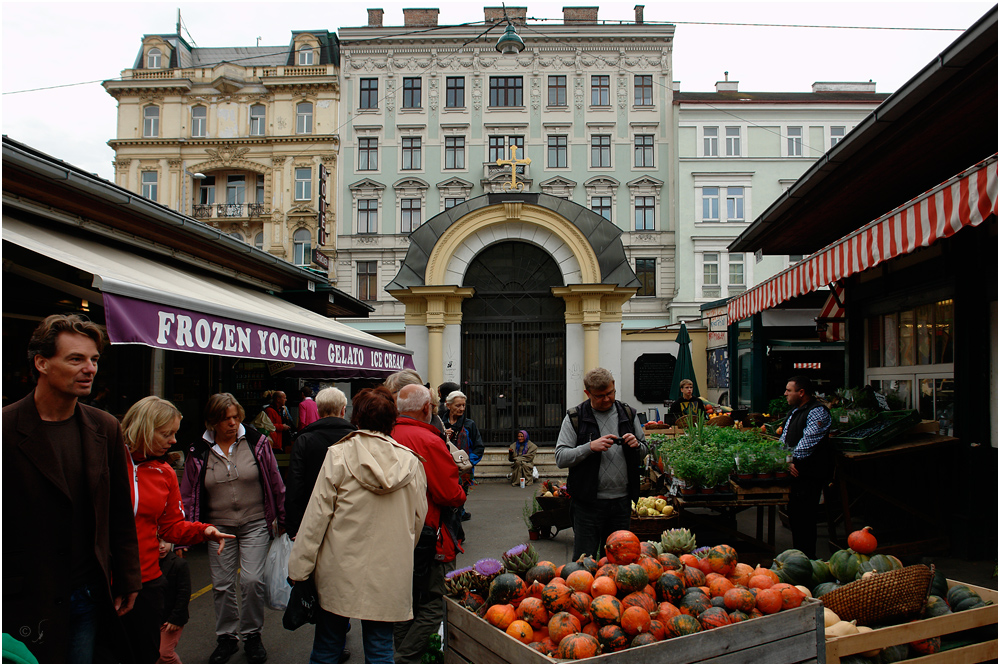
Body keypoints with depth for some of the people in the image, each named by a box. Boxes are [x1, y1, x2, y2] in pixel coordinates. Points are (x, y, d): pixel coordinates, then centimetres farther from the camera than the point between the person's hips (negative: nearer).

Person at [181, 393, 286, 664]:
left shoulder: (256, 443, -5)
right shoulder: (199, 452, 0)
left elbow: (275, 484, 3)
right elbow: (188, 495, 8)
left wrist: (282, 519, 7)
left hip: (255, 524, -2)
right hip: (218, 527, 2)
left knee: (252, 580, -8)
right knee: (222, 585, 8)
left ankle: (252, 635, 14)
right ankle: (227, 637, 27)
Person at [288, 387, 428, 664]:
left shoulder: (338, 456, -9)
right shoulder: (410, 461, -2)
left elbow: (316, 516, -8)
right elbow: (418, 519, 6)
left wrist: (299, 569, -1)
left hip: (341, 572, -1)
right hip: (389, 577, 2)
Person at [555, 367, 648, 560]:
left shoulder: (628, 414, 9)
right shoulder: (575, 417, -2)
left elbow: (644, 452, 19)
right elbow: (561, 458, -8)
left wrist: (636, 446, -4)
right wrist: (590, 447, -19)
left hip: (622, 500, 3)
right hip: (588, 502, -3)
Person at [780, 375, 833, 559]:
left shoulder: (818, 412, -14)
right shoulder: (796, 411, 17)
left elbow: (808, 442, -22)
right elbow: (784, 438, 18)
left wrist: (792, 460, -22)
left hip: (810, 476, -9)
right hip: (794, 473, 10)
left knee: (804, 518, -5)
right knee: (794, 516, 15)